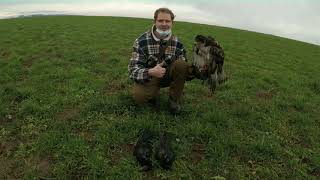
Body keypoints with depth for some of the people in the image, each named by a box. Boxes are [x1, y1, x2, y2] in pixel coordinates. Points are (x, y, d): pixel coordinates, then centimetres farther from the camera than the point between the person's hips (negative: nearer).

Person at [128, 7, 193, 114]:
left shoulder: (177, 43, -8)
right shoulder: (141, 41, -17)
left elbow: (182, 69, -2)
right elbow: (133, 69, -22)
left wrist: (191, 71, -25)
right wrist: (150, 72, -43)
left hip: (168, 76, 3)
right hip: (148, 77, -2)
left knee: (181, 65, -26)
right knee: (138, 97, -32)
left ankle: (174, 100, -6)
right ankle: (153, 93, 6)